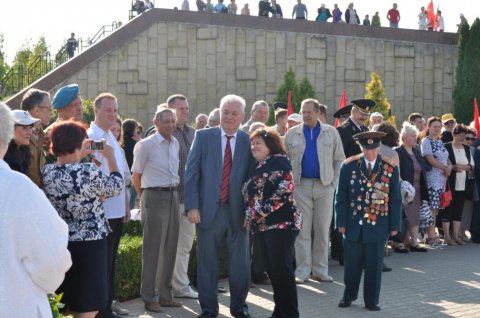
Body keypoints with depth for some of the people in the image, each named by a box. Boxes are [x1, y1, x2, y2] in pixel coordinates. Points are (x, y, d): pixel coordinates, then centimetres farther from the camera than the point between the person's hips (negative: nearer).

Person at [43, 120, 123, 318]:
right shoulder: (88, 172, -20)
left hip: (61, 243, 7)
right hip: (89, 244, -7)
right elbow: (116, 187, -3)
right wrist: (110, 156, 7)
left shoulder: (48, 172, -1)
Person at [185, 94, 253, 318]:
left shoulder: (249, 141, 3)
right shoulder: (203, 137, 2)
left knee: (240, 262, 9)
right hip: (208, 210, 0)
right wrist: (192, 206, -9)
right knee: (207, 262, 7)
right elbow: (191, 173, -1)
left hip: (238, 212, 1)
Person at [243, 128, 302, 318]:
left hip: (281, 223, -9)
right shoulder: (259, 167, 20)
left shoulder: (279, 161, -7)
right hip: (263, 225, 9)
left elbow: (285, 190, -18)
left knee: (282, 269, -8)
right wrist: (251, 215, 13)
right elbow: (251, 194, 27)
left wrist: (264, 211, -16)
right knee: (272, 270, 11)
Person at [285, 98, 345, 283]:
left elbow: (339, 160, 7)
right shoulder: (292, 133, 7)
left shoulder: (331, 133, 6)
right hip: (300, 186, 0)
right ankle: (302, 271, 6)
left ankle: (320, 270, 13)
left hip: (324, 186, 0)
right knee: (302, 230, 0)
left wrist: (335, 183, -1)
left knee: (323, 230, 5)